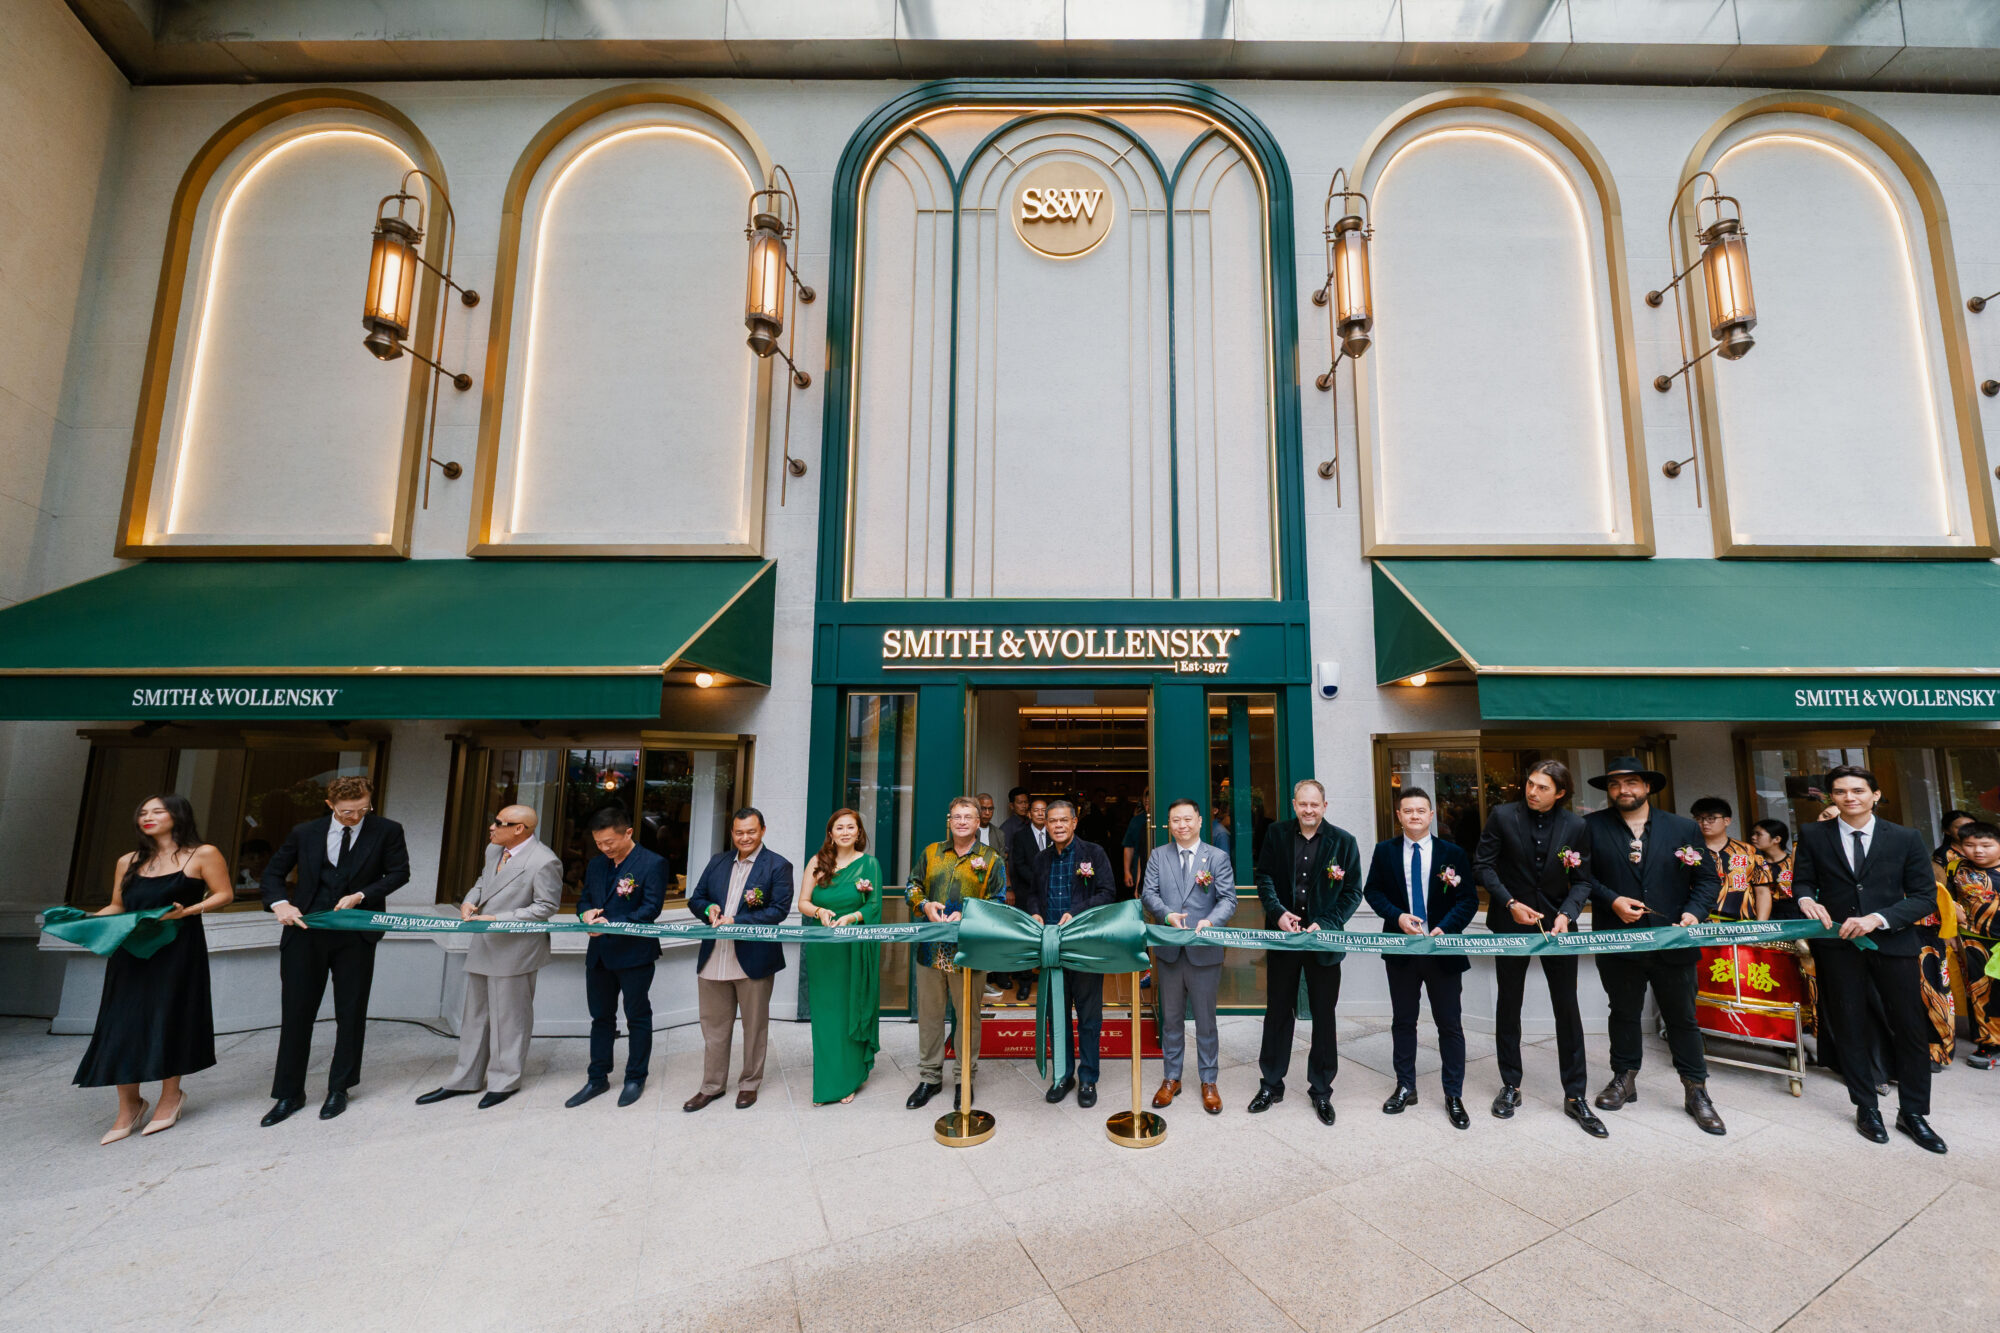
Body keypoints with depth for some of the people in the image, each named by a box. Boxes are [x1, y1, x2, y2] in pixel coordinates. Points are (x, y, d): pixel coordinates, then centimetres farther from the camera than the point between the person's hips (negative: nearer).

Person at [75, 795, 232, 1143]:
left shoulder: (202, 854, -2)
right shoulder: (129, 862, 12)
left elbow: (224, 895, -6)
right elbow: (116, 907, 15)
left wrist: (186, 911, -20)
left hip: (178, 950, -5)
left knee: (167, 1020, 2)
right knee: (122, 1024, 3)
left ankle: (171, 1096, 17)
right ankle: (128, 1106, 16)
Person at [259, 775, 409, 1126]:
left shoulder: (387, 831, -4)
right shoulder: (305, 833, 2)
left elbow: (399, 872, -1)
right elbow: (273, 872, 10)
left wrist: (361, 895, -14)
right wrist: (280, 903, -8)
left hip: (356, 935, -1)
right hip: (305, 932, 1)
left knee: (351, 1014, 8)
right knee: (296, 1013, 6)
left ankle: (339, 1089, 24)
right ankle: (290, 1095, 22)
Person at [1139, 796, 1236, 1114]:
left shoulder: (1218, 857, 1)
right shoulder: (1158, 856, 5)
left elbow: (1228, 899, -7)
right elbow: (1148, 894, -3)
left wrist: (1211, 921, -26)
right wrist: (1168, 915, -22)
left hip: (1204, 951, -1)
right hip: (1168, 950, 2)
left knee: (1205, 1019, 10)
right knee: (1171, 1019, 14)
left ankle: (1209, 1082, 27)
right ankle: (1171, 1079, 29)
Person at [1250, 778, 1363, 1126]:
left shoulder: (1343, 841, -4)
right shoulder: (1277, 834, 0)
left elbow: (1352, 892, -3)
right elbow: (1264, 877, 0)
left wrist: (1325, 924, -14)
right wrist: (1278, 912, -15)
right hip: (1282, 937, 1)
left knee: (1324, 1016, 10)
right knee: (1278, 1012, 12)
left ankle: (1321, 1090, 28)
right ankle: (1271, 1084, 27)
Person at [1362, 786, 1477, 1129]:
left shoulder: (1453, 853, -3)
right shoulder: (1385, 851, 0)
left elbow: (1469, 899, -3)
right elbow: (1372, 891, 3)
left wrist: (1445, 928, -16)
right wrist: (1397, 916, -13)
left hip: (1443, 949, -1)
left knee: (1449, 1024, 7)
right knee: (1402, 1021, 13)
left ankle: (1454, 1095, 22)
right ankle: (1405, 1088, 27)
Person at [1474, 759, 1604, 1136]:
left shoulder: (1575, 825, -4)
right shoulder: (1503, 816, -8)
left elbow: (1583, 880, 0)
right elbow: (1483, 864, -5)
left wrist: (1566, 914, -15)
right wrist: (1510, 903, -14)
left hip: (1556, 923, 1)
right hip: (1511, 923, -1)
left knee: (1568, 1009, 5)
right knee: (1508, 1005, 9)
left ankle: (1575, 1096, 19)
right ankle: (1510, 1087, 24)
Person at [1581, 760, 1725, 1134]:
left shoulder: (1684, 828, 1)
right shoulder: (1592, 826, -3)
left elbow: (1707, 878, 3)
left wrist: (1695, 912, -11)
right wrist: (1612, 900, -15)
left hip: (1673, 941, 1)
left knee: (1683, 1018, 13)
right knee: (1624, 1013, 15)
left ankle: (1696, 1091, 29)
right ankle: (1624, 1079, 31)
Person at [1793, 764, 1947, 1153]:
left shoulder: (1906, 839, -1)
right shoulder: (1813, 835, 0)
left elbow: (1925, 897, -4)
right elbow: (1803, 880, 6)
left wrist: (1877, 918, -18)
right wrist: (1806, 898, -17)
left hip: (1893, 943, 0)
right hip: (1838, 945, 0)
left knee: (1911, 1030, 7)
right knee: (1850, 1029, 9)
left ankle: (1912, 1113, 24)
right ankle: (1866, 1109, 24)